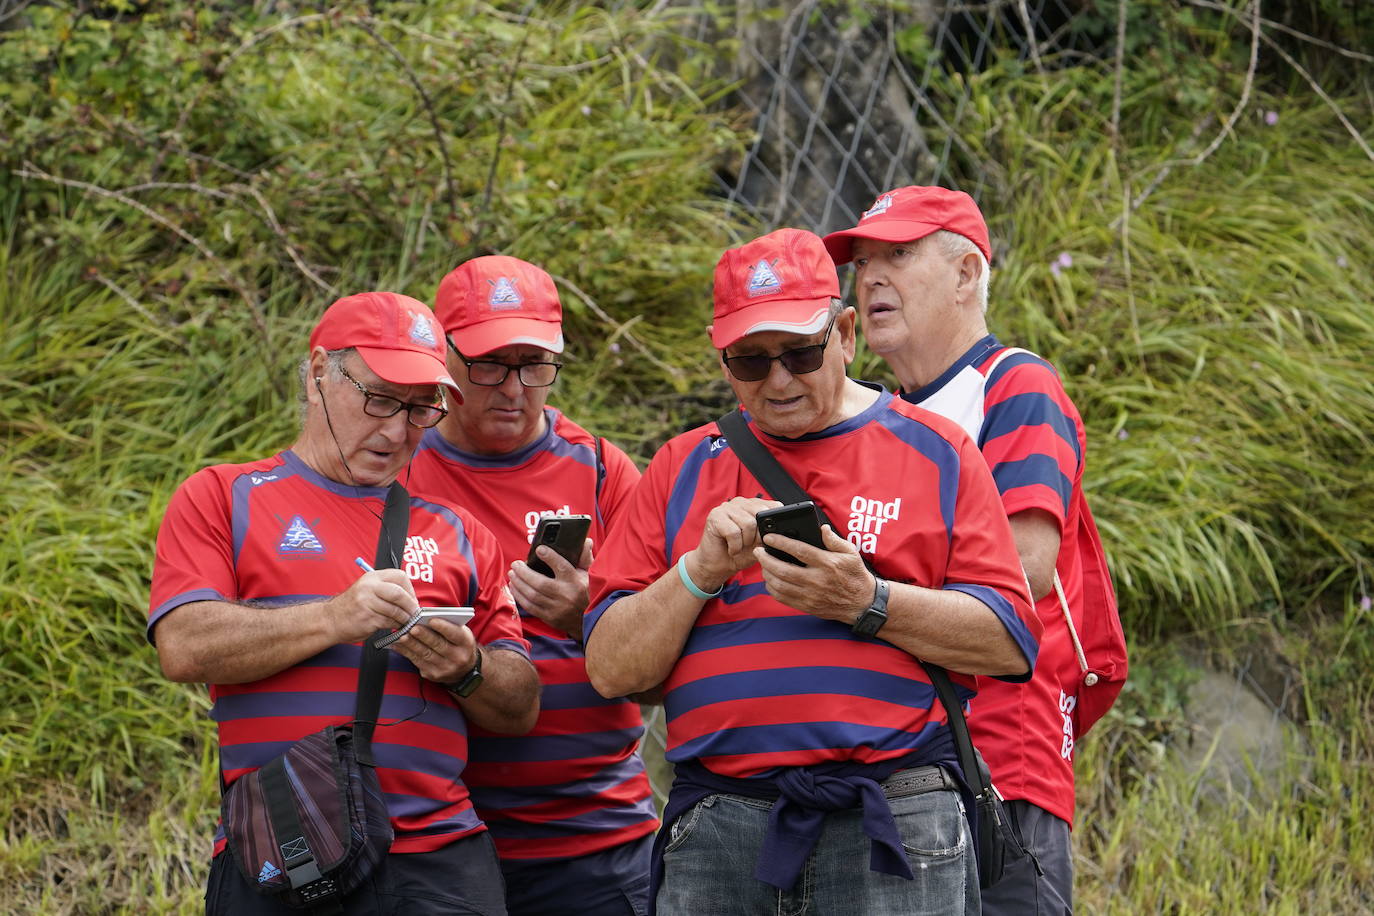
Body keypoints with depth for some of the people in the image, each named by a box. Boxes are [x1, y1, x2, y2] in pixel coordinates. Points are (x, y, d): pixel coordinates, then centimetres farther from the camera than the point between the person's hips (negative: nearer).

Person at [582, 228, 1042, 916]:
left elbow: (1010, 644, 0)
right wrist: (701, 571, -7)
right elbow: (610, 669, 9)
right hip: (717, 838, 2)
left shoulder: (934, 452, 9)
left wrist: (866, 603, -12)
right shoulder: (685, 469, 16)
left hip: (889, 833, -2)